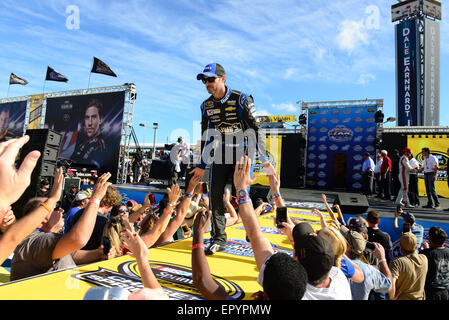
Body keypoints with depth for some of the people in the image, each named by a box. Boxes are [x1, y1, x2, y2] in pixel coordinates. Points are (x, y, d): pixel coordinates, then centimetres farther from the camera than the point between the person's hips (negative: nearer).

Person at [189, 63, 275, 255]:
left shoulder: (242, 100, -10)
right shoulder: (206, 106, 6)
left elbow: (255, 130, -10)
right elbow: (206, 137, 12)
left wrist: (264, 160, -12)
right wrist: (202, 165, 13)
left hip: (241, 156, -4)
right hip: (219, 158, 5)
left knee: (240, 197, -7)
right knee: (215, 197, -2)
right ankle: (219, 240, 10)